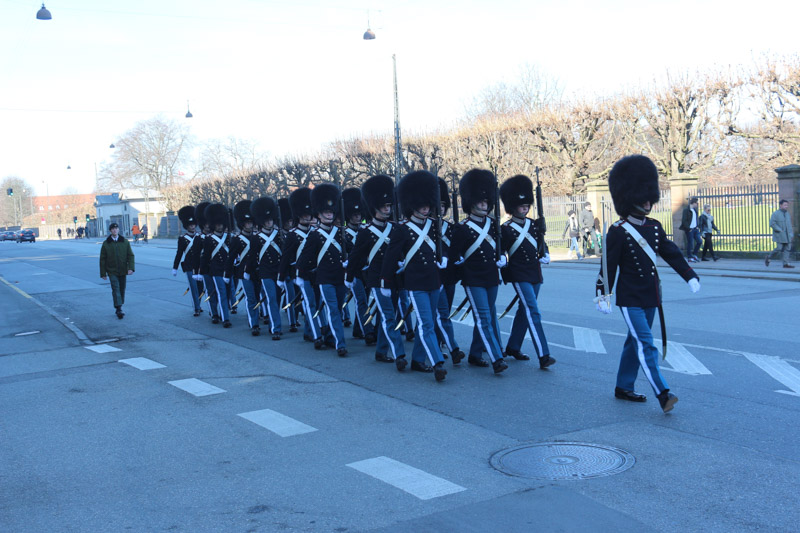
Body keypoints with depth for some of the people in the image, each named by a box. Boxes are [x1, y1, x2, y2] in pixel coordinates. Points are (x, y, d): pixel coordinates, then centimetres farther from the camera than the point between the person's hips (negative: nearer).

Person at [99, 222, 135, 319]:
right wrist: (103, 273, 0)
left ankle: (119, 307, 24)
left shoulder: (125, 242, 4)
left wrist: (131, 268, -10)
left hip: (123, 271, 2)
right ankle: (119, 310, -20)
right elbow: (102, 259, 3)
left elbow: (130, 255, 4)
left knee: (122, 290, 9)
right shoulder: (106, 243, 0)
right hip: (112, 272, -2)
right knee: (116, 289, -13)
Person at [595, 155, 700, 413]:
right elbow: (608, 266, -11)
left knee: (635, 343, 14)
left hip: (650, 297, 7)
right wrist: (602, 296, -14)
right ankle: (663, 394, -15)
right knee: (646, 345, -12)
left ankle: (624, 388, 25)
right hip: (630, 299, -7)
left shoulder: (655, 227, 7)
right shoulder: (618, 231, -12)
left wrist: (690, 276, 5)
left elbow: (671, 253, 12)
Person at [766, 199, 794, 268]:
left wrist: (791, 233, 10)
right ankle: (768, 257, 13)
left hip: (787, 236, 6)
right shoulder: (775, 214, -5)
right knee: (779, 248, -9)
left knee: (787, 248, -2)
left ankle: (786, 263, -3)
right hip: (780, 235, -6)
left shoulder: (788, 214, 15)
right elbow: (772, 224, -13)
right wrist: (780, 230, -16)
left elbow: (789, 225, 21)